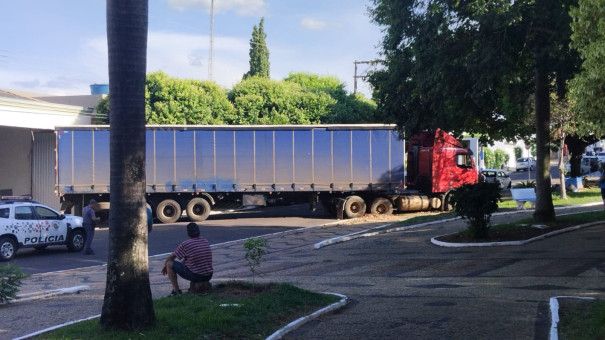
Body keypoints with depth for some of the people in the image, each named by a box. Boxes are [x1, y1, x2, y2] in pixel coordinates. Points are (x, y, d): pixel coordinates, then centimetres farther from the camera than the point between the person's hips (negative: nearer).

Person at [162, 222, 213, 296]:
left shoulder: (185, 244, -8)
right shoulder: (206, 241, 9)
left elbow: (171, 257, 5)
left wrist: (165, 266, 24)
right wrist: (183, 262, 35)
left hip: (195, 275, -6)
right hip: (208, 277, 6)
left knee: (170, 264, 6)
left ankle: (176, 290, 5)